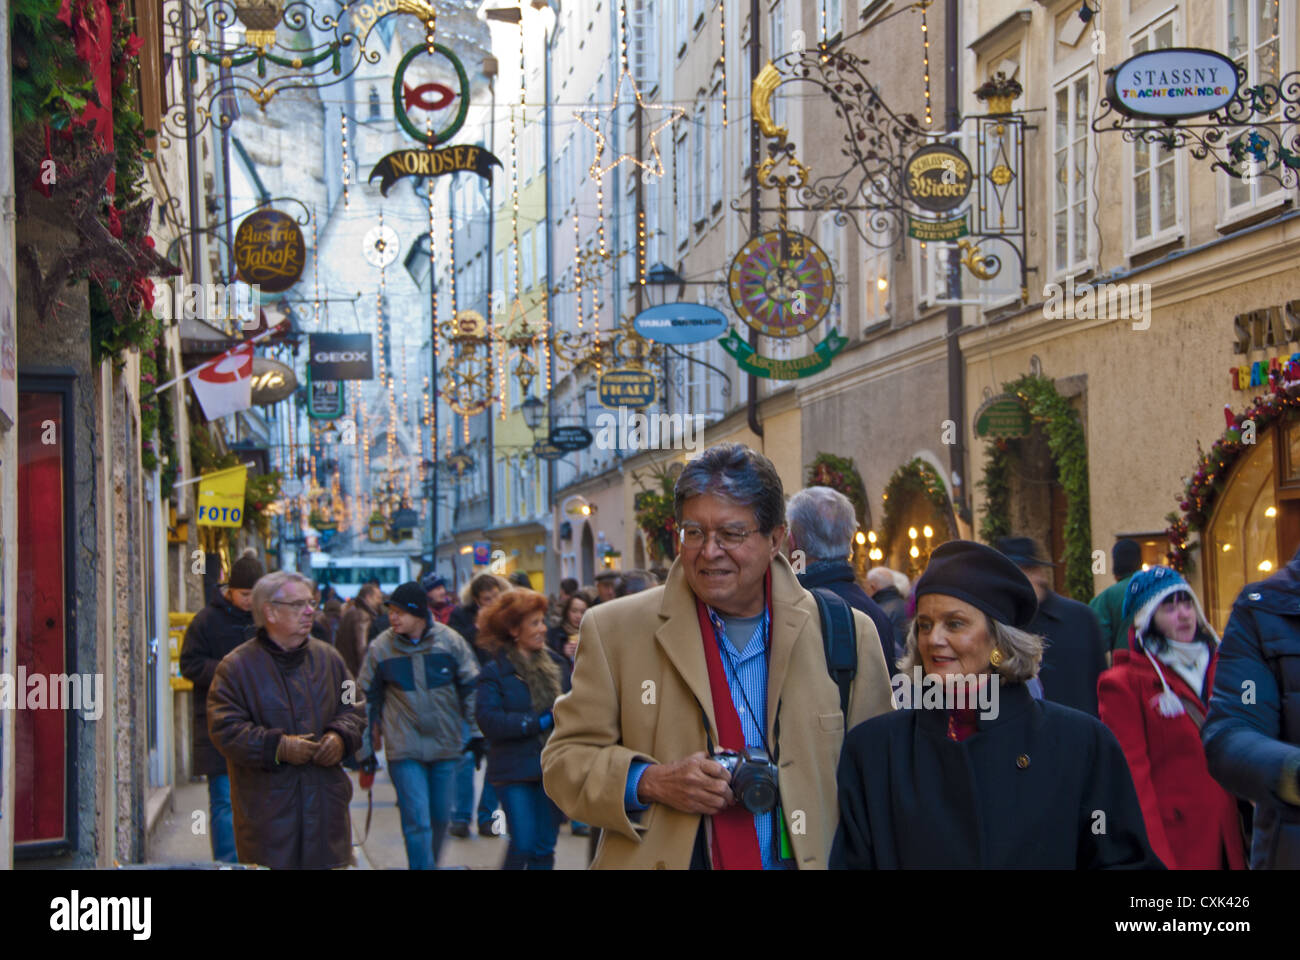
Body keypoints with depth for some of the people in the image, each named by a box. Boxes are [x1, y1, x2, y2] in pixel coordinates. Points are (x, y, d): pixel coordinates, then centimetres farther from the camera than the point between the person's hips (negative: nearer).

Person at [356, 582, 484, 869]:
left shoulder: (450, 641, -5)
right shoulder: (380, 648, -5)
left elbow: (471, 689, 6)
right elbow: (368, 699, 4)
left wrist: (476, 734, 6)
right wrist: (366, 751, 6)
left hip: (446, 746, 2)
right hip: (404, 750, -2)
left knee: (441, 817, 14)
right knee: (417, 822, -8)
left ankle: (430, 862, 36)